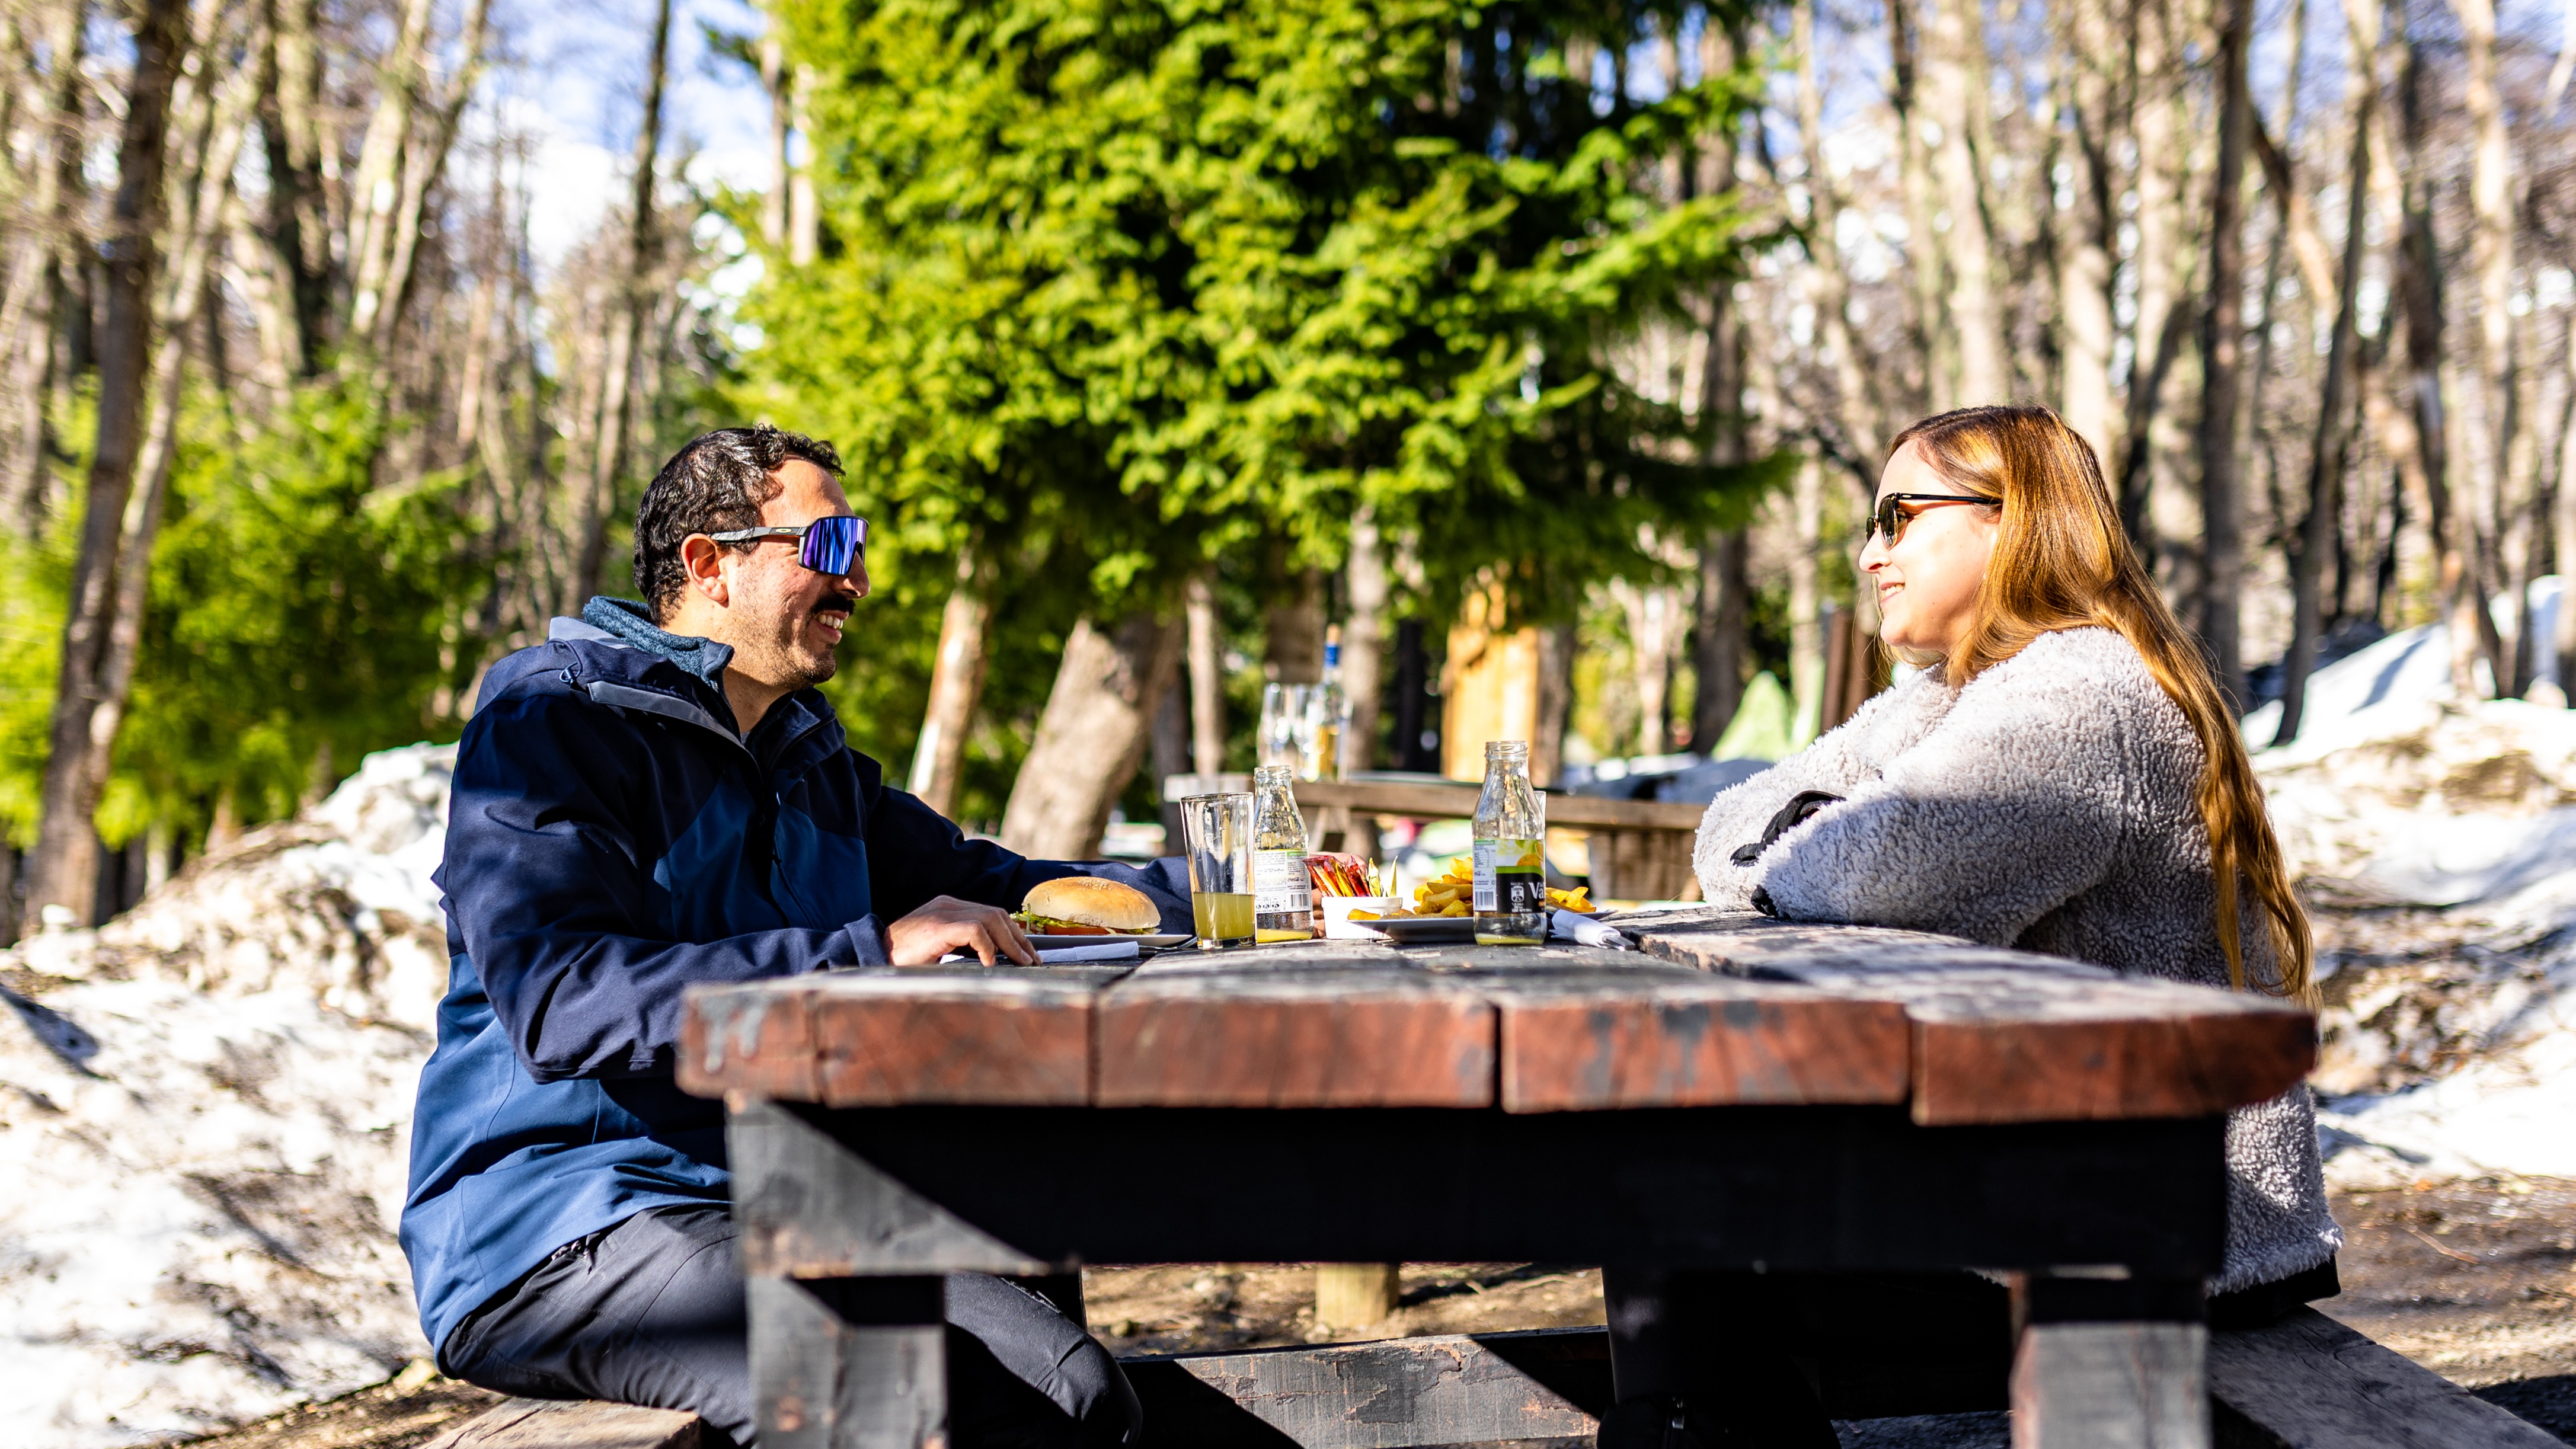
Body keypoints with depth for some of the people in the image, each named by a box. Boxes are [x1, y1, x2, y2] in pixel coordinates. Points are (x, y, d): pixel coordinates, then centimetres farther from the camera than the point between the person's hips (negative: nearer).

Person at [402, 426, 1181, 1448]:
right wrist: (870, 952, -26)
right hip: (548, 1237, -7)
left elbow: (979, 884, 33)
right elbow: (558, 1002, -22)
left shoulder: (811, 757, 19)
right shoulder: (550, 719, -7)